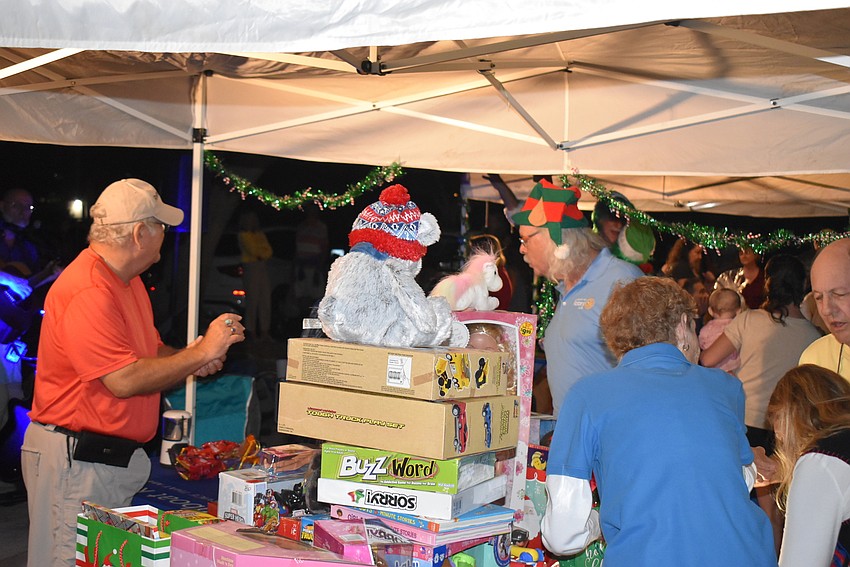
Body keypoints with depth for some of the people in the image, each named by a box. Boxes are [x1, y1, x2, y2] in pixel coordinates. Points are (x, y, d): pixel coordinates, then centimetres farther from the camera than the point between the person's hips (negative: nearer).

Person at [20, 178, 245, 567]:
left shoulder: (128, 281, 12)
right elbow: (124, 381, -25)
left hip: (119, 456, 10)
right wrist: (200, 353, -17)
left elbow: (149, 352, 22)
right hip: (74, 458, -10)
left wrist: (192, 358, 1)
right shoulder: (88, 293, -20)